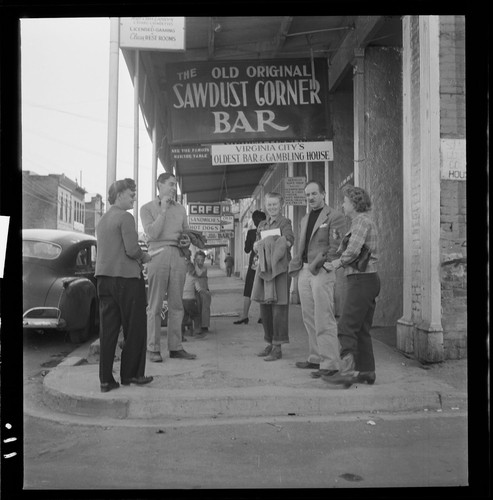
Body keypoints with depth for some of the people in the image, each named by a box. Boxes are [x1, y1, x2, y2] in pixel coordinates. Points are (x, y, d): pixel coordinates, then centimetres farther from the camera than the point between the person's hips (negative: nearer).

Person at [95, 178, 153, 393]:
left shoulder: (102, 220, 16)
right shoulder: (125, 217, -9)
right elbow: (132, 250, -17)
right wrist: (144, 257, 3)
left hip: (103, 277, 7)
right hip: (126, 277, -7)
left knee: (108, 329, 7)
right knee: (134, 328, 5)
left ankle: (106, 379, 8)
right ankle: (131, 374, 11)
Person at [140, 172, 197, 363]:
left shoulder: (180, 208, 18)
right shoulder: (147, 208, 5)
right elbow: (152, 233, -8)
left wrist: (187, 240, 1)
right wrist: (163, 209, -8)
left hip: (178, 255, 4)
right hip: (158, 254, -4)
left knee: (176, 304, 4)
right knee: (155, 305, -3)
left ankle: (175, 347, 9)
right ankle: (153, 348, 3)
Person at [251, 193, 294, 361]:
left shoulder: (284, 222, -1)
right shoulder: (262, 225, 18)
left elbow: (289, 241, -17)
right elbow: (256, 246, 18)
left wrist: (266, 241, -11)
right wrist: (258, 245, -4)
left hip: (280, 268, -7)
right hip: (264, 268, 7)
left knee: (279, 308, -5)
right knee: (264, 308, 10)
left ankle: (277, 347, 0)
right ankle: (269, 343, 23)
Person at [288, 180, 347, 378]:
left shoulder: (334, 217, -4)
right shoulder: (305, 219, 20)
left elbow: (335, 247, -11)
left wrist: (317, 264, -15)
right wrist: (296, 266, 8)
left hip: (322, 272, -8)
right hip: (305, 272, 8)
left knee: (324, 321, -8)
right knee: (309, 319, 12)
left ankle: (330, 364, -3)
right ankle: (316, 358, 22)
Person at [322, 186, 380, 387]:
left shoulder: (362, 220, -11)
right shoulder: (362, 221, 21)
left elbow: (353, 251, -20)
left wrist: (339, 262, -5)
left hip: (362, 280, -10)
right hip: (366, 280, 10)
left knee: (346, 327, -12)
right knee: (361, 329, 13)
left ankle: (347, 371, -15)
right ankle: (366, 371, 17)